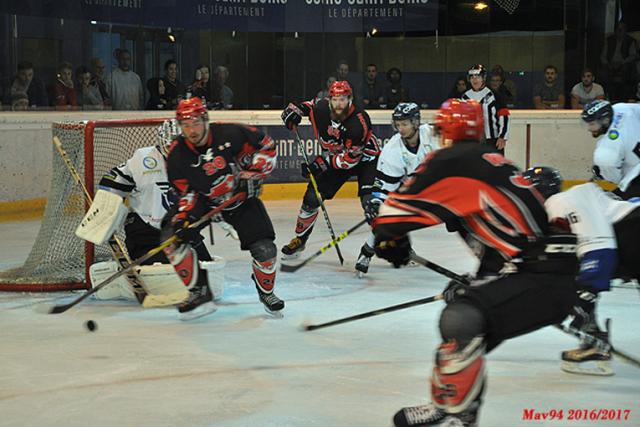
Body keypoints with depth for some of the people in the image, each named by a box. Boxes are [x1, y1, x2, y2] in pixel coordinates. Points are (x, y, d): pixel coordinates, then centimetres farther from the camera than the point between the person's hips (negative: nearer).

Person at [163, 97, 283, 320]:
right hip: (204, 200, 1)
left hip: (241, 196, -1)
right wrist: (184, 217, -23)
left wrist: (254, 173, -17)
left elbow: (266, 146, -8)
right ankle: (199, 293, -9)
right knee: (174, 236, -22)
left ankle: (266, 292, 19)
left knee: (264, 249, -13)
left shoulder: (231, 135, -24)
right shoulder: (176, 157, -17)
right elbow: (186, 193, -8)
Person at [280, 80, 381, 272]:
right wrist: (294, 110, -14)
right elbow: (307, 104, 8)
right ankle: (299, 239, 19)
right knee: (312, 196, -1)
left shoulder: (359, 121, -33)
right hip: (334, 157, 5)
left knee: (370, 199, -24)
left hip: (364, 157, -5)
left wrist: (321, 163, -32)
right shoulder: (321, 108, -18)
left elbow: (350, 158, -30)